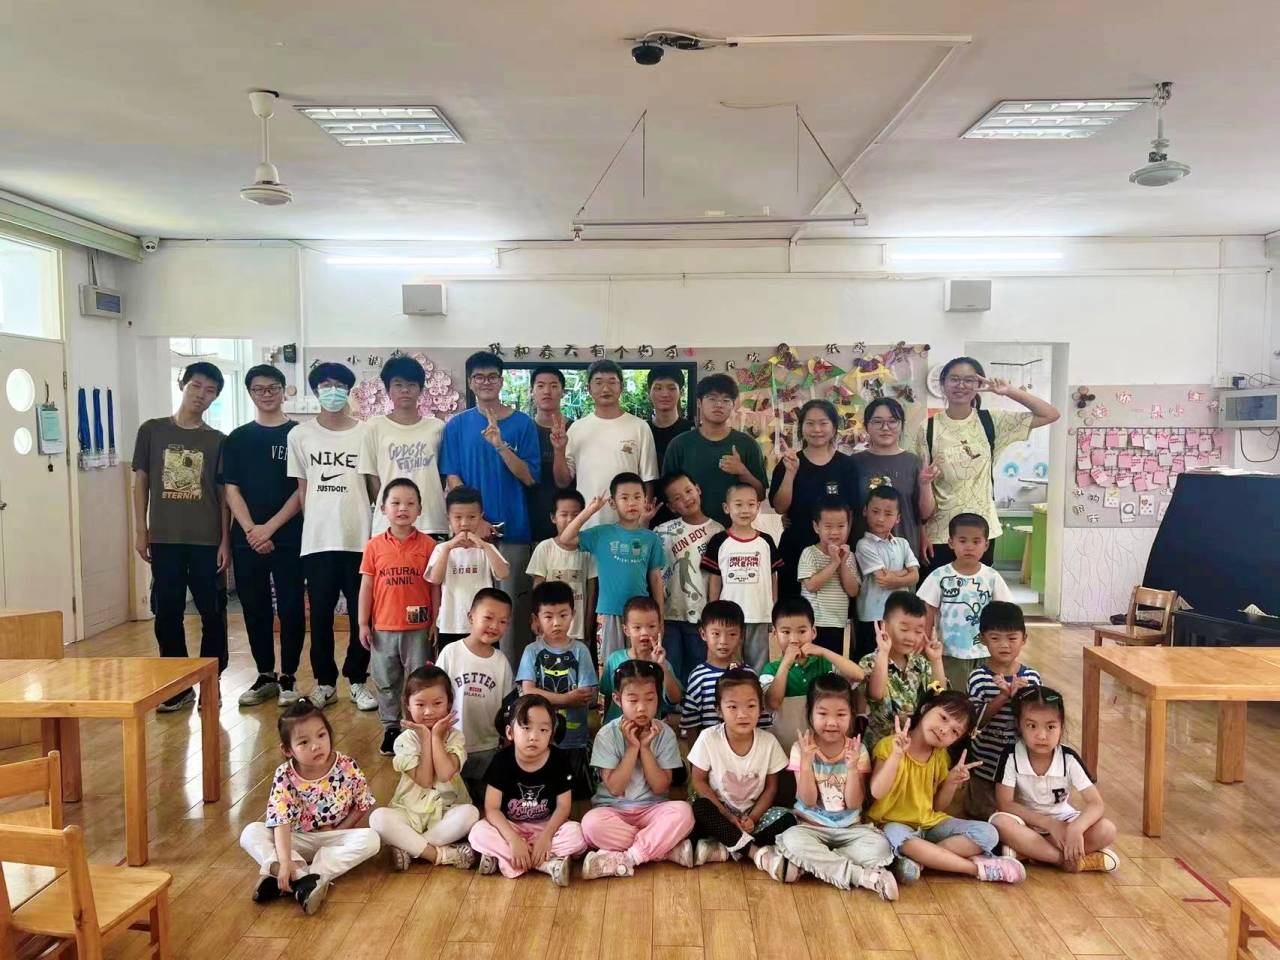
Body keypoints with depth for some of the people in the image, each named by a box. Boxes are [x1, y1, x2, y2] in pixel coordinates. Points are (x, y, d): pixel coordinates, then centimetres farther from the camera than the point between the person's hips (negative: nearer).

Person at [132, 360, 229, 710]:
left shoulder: (218, 441, 4)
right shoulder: (152, 430, 5)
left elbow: (224, 493, 4)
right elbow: (141, 482, 8)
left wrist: (225, 540, -2)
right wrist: (140, 531, 2)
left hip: (207, 541, 0)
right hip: (164, 539, 1)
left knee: (213, 614, 2)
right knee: (167, 614, 5)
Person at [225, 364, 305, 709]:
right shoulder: (237, 439, 10)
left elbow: (303, 489, -3)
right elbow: (231, 490, 5)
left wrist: (270, 528, -10)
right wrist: (251, 530, -9)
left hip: (289, 538, -3)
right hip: (246, 540, 3)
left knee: (291, 608, 0)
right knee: (254, 609, 8)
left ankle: (288, 677, 11)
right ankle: (265, 676, 20)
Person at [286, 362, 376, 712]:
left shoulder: (365, 432, 2)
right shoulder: (300, 435, 6)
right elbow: (301, 488, 10)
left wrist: (375, 526, 1)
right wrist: (315, 522, 4)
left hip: (360, 538, -1)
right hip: (317, 540, 1)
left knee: (362, 613, 4)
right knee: (320, 614, 7)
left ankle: (357, 680, 18)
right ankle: (325, 681, 21)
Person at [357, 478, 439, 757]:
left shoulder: (428, 544, -4)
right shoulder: (374, 545, 0)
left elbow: (434, 586, 0)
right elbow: (366, 586, 3)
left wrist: (435, 622, -1)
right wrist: (363, 623, 1)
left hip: (418, 628, -2)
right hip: (383, 628, 2)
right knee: (386, 682, 13)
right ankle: (391, 728, 27)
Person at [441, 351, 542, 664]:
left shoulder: (523, 423, 3)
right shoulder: (457, 424, 6)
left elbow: (529, 477, -3)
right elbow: (451, 477, 2)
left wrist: (500, 444, -17)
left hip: (514, 530, -1)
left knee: (513, 607, 1)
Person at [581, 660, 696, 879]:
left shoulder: (664, 733, -4)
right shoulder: (607, 735, -8)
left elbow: (660, 787, -7)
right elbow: (615, 788, -12)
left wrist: (645, 747, -16)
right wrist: (632, 747, -18)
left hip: (652, 809, 1)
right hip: (613, 809, 0)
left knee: (683, 812, -30)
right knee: (591, 823, -34)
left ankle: (624, 858, -24)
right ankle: (666, 848, -22)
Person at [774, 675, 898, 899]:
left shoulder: (857, 750, -4)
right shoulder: (801, 748, -7)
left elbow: (854, 804, -7)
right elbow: (808, 801, -11)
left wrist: (852, 767, -22)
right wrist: (806, 761, -23)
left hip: (849, 828, 1)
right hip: (811, 827, -1)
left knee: (880, 846, -27)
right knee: (792, 840, -34)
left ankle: (812, 863, -22)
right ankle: (864, 876, -29)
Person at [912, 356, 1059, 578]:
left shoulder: (990, 421, 0)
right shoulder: (928, 428, -4)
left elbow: (1050, 415, -2)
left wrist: (1009, 391, -10)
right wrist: (920, 533, -5)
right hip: (939, 533, -2)